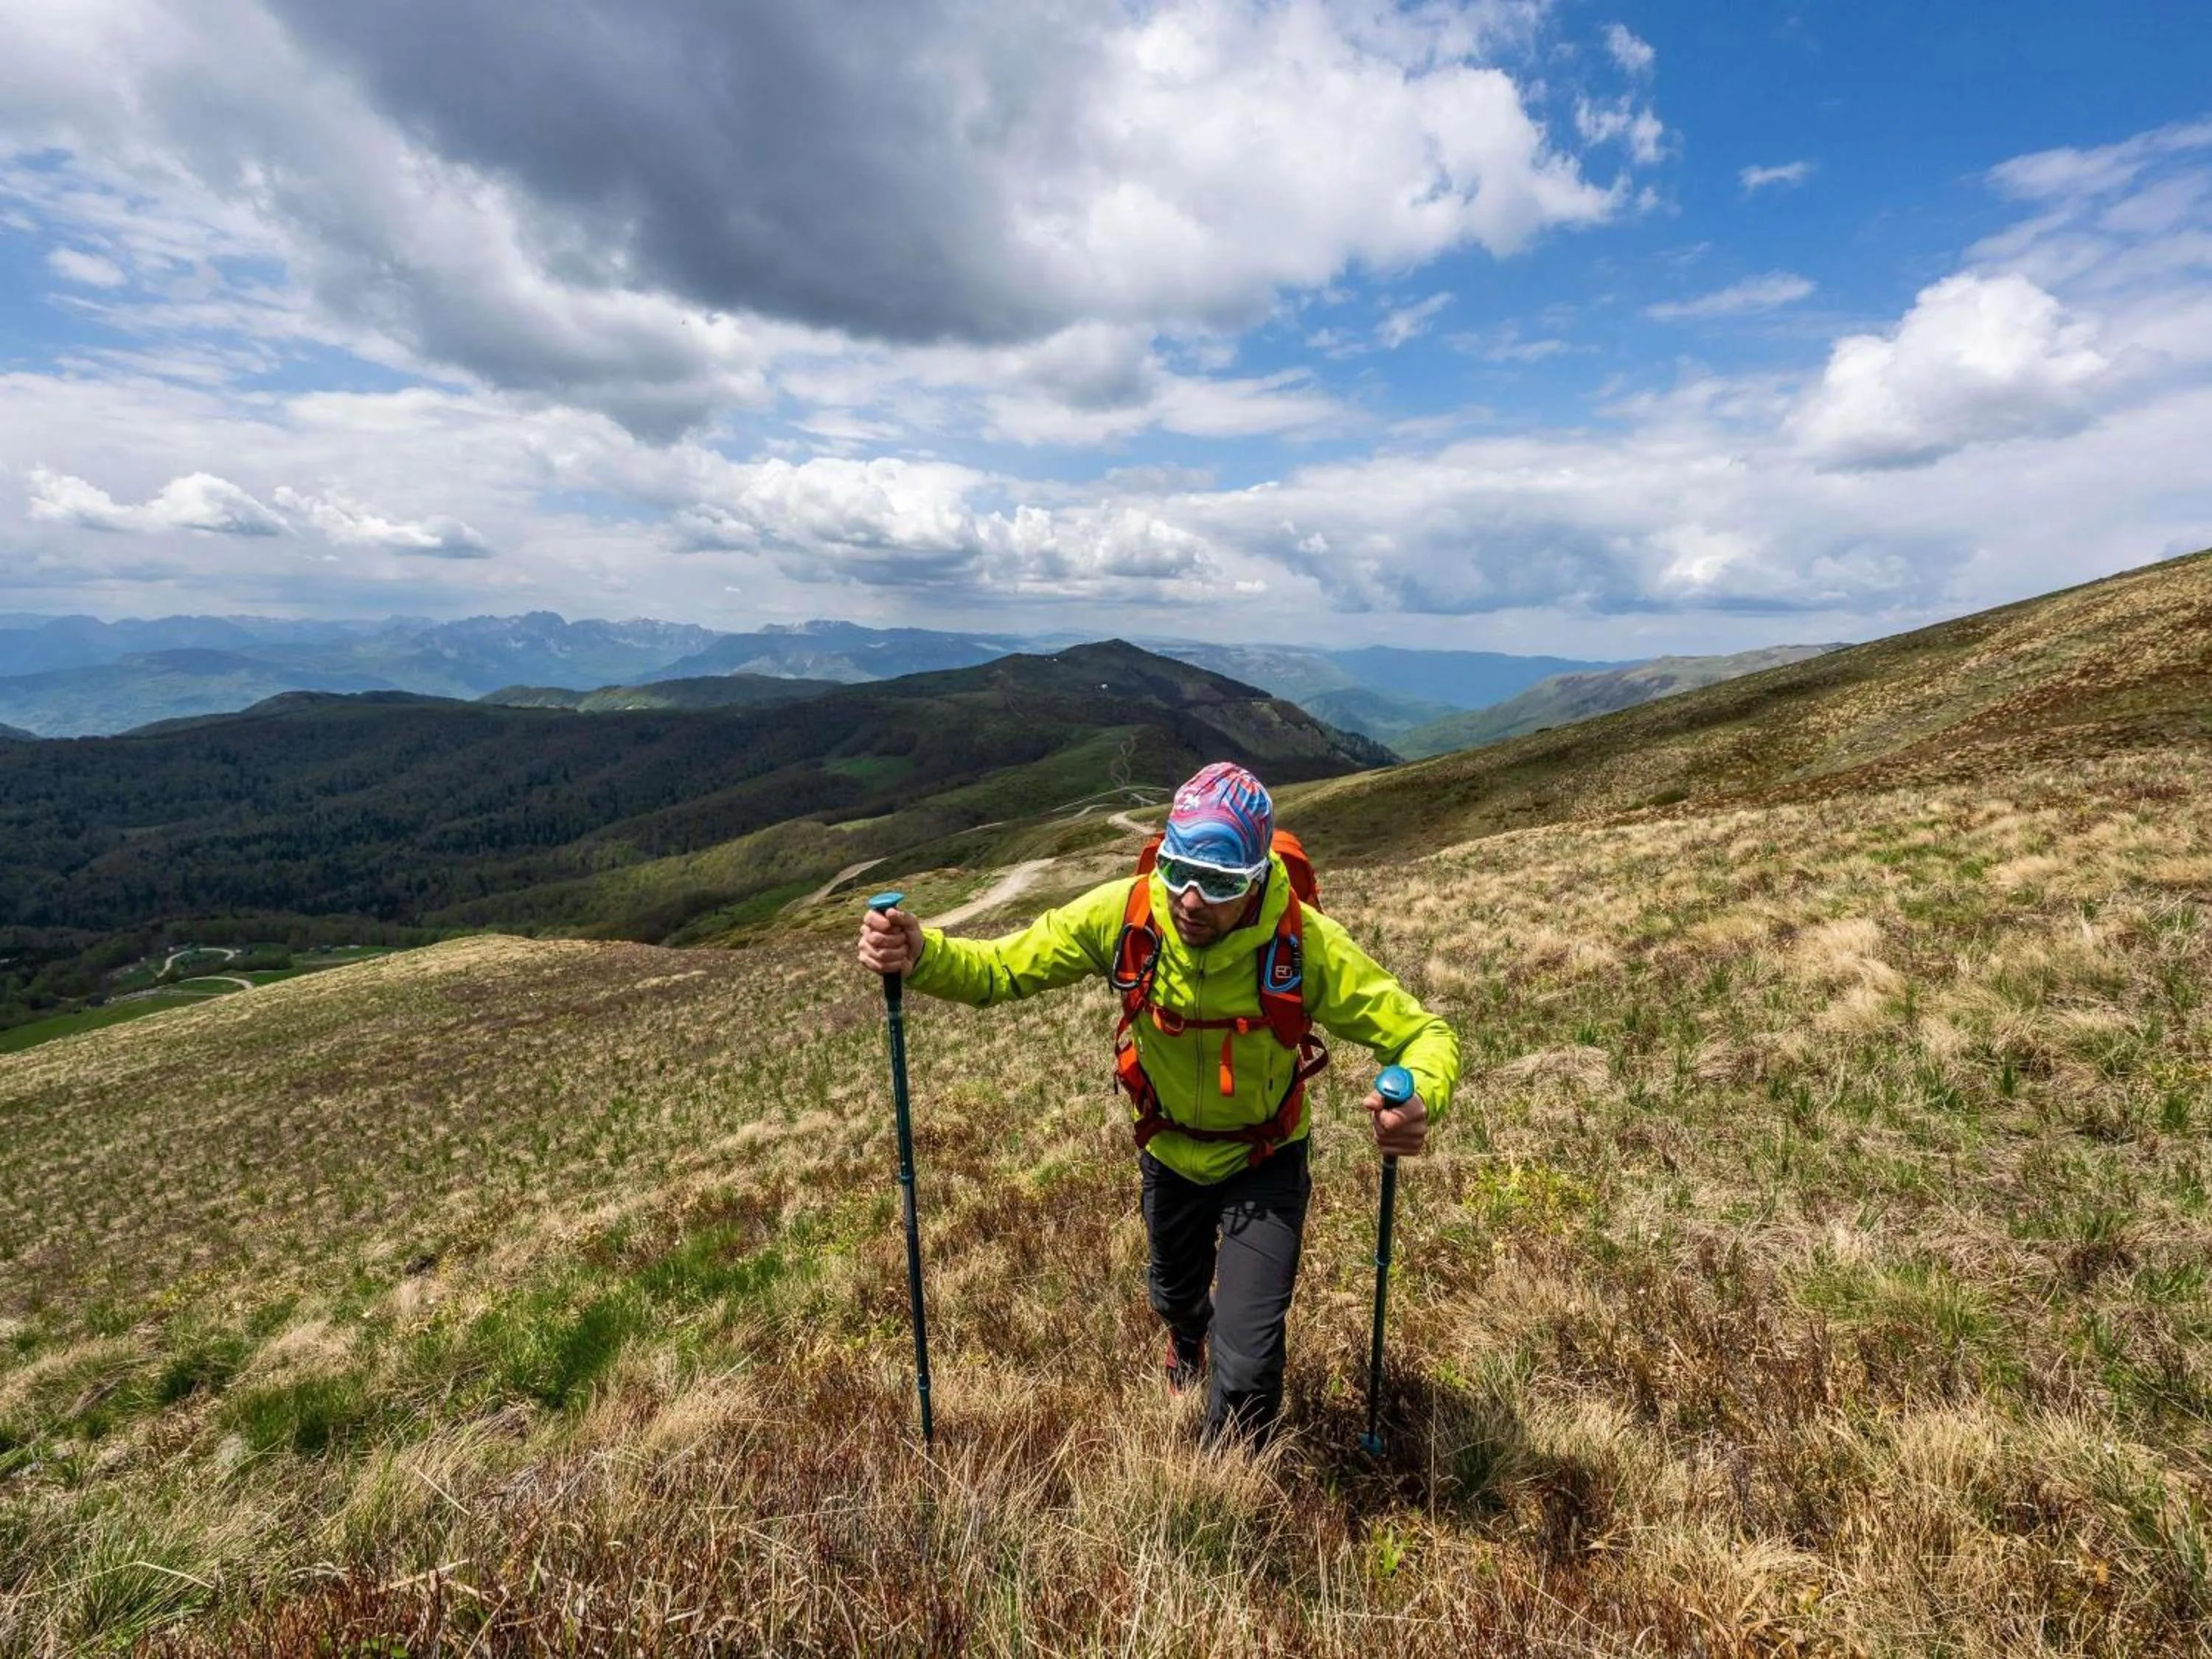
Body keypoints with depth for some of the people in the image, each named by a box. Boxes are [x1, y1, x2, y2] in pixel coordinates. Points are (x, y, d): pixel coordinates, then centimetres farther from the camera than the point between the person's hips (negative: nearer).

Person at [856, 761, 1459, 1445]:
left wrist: (1419, 1101, -50)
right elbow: (1000, 968, -20)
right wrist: (921, 957, -41)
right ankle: (1188, 1338, 71)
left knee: (1246, 1365, -4)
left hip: (1264, 1161, -2)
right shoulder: (1124, 912, -29)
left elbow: (1425, 1034, -26)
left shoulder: (1304, 942, -34)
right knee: (1174, 1293, 31)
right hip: (1168, 1149, 3)